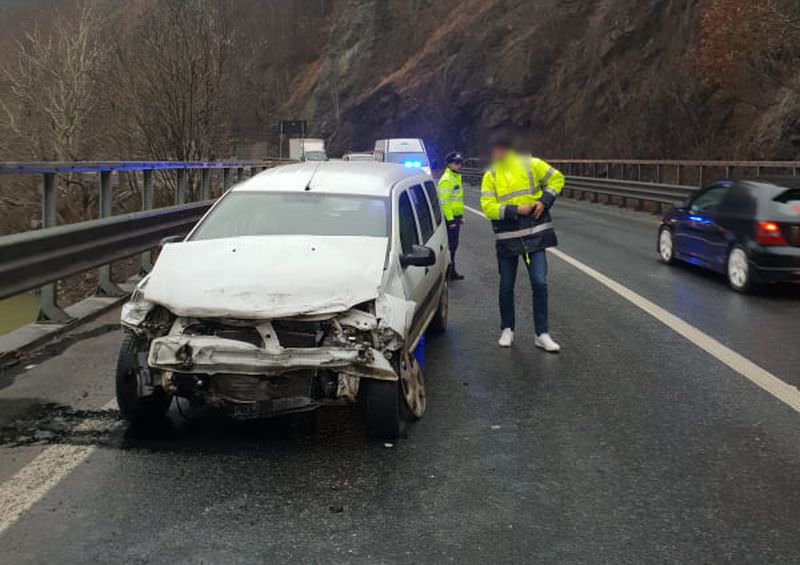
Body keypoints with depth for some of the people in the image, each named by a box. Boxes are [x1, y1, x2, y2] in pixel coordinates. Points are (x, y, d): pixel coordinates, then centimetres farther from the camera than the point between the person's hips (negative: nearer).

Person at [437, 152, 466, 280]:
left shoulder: (457, 177, 16)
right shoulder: (446, 180, -16)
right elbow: (444, 202, -20)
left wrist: (460, 216, 22)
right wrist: (450, 219, -21)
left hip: (455, 217, 10)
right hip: (449, 217, -10)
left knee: (453, 245, 15)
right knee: (449, 245, -6)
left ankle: (452, 271, 23)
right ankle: (448, 272, -1)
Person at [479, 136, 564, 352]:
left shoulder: (531, 165, 0)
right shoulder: (490, 176, 0)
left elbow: (556, 179, 9)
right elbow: (488, 207, -10)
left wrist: (544, 201, -5)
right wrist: (516, 210, -19)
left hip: (534, 235, -1)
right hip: (507, 239, 1)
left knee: (539, 283, -4)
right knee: (506, 287, 10)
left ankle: (542, 334, 5)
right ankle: (507, 330, 27)